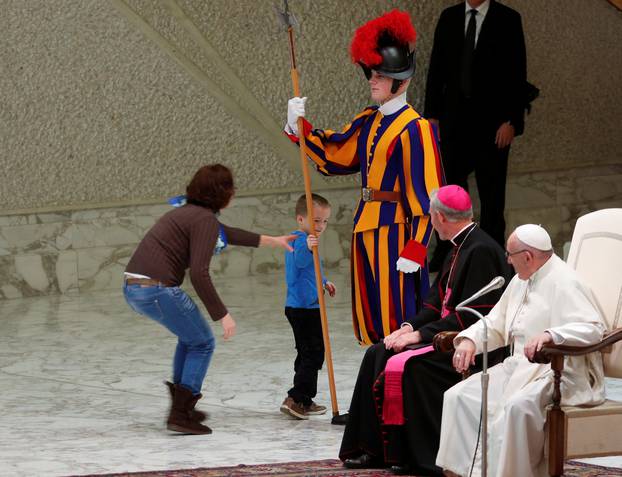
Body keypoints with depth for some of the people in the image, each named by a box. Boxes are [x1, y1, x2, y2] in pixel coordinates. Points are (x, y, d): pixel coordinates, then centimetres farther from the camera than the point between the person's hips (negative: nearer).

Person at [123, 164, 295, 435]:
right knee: (202, 343, 6)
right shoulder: (205, 220, -10)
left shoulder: (188, 212, 21)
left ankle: (182, 405, 30)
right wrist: (222, 315, -12)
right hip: (158, 288, -9)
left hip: (133, 288, 9)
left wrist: (272, 241, 47)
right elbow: (199, 275, -18)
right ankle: (180, 415, 1)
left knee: (191, 334, 27)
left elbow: (226, 234, 37)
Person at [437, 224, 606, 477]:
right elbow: (495, 324, 25)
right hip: (519, 367, 9)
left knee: (516, 406, -38)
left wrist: (550, 335, -39)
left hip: (557, 373, -9)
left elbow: (594, 328, -24)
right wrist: (469, 339, 4)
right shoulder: (520, 282, 18)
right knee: (457, 397, -6)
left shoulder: (564, 283, -12)